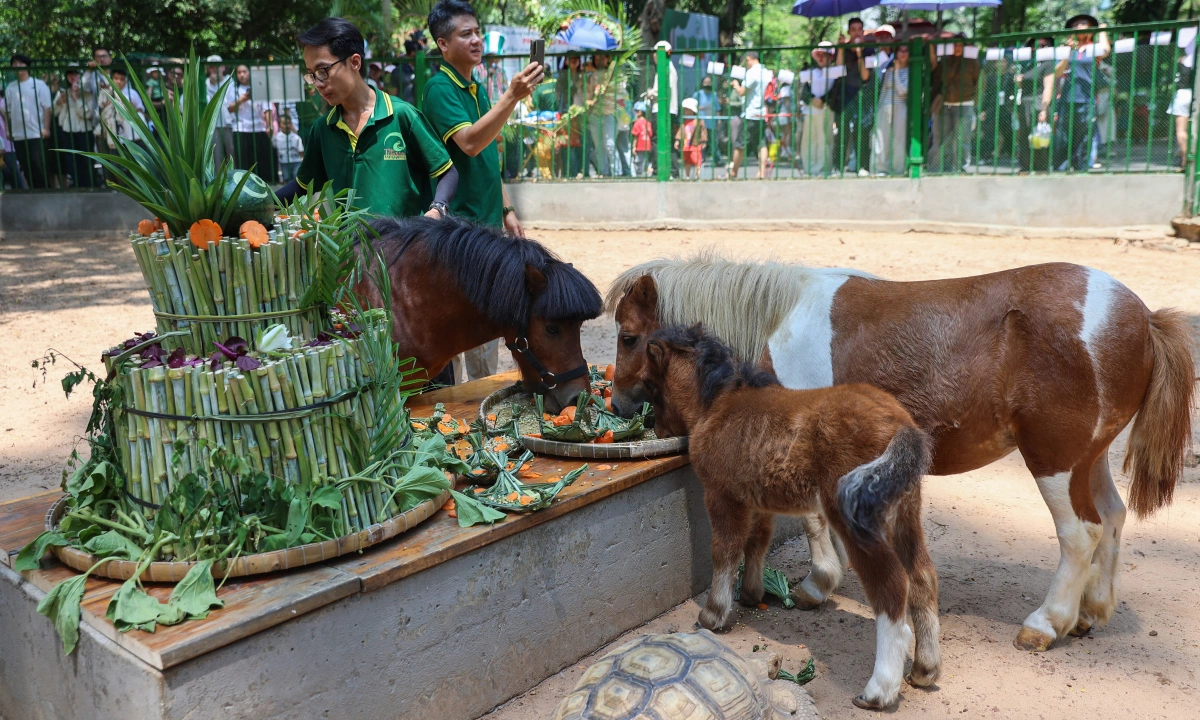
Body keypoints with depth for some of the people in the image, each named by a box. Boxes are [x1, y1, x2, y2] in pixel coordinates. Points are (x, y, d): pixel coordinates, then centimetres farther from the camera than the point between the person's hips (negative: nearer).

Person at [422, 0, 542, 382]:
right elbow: (470, 143, -28)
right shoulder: (440, 88, -11)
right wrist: (512, 97, -35)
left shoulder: (477, 89, 14)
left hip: (488, 222, 9)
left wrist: (506, 210, 16)